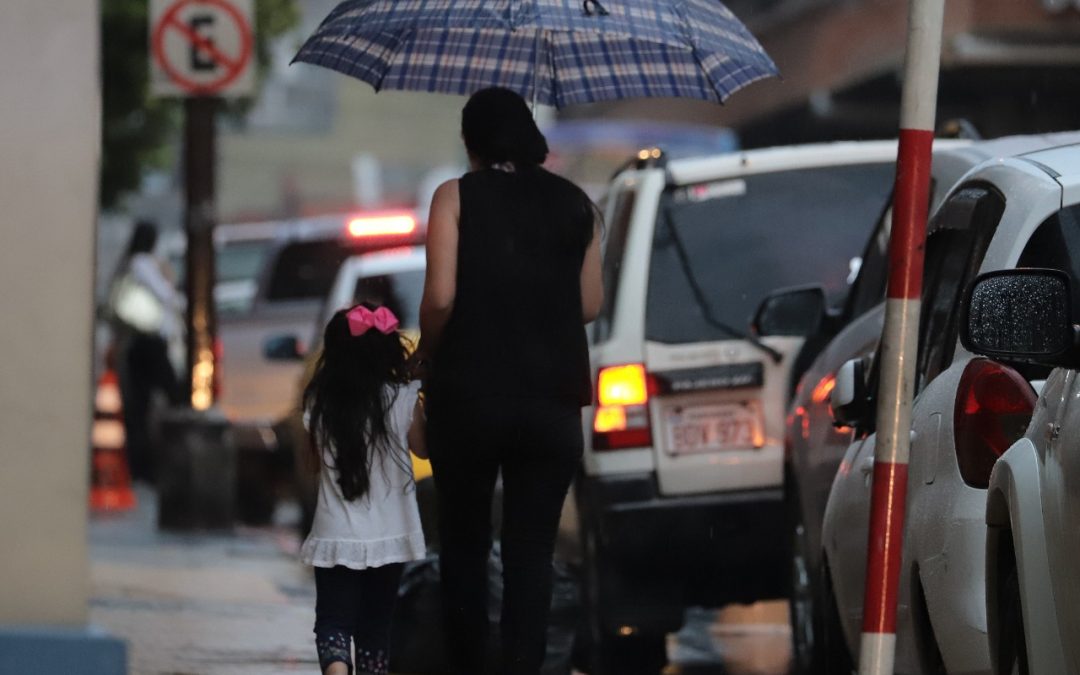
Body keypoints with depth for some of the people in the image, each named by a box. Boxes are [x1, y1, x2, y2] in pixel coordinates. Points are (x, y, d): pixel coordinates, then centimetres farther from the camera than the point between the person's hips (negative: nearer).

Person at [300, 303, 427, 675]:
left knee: (333, 621, -2)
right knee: (374, 625, 13)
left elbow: (311, 463, 8)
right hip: (387, 536, 0)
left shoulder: (319, 403, -4)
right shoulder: (402, 399, -8)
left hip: (335, 536, 0)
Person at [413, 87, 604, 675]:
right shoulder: (574, 205, 5)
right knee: (532, 549, 3)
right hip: (553, 400, 2)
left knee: (464, 544, 13)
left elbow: (440, 297, -12)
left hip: (468, 391, -2)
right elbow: (589, 304, 5)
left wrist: (425, 355, 5)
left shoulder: (457, 197, -4)